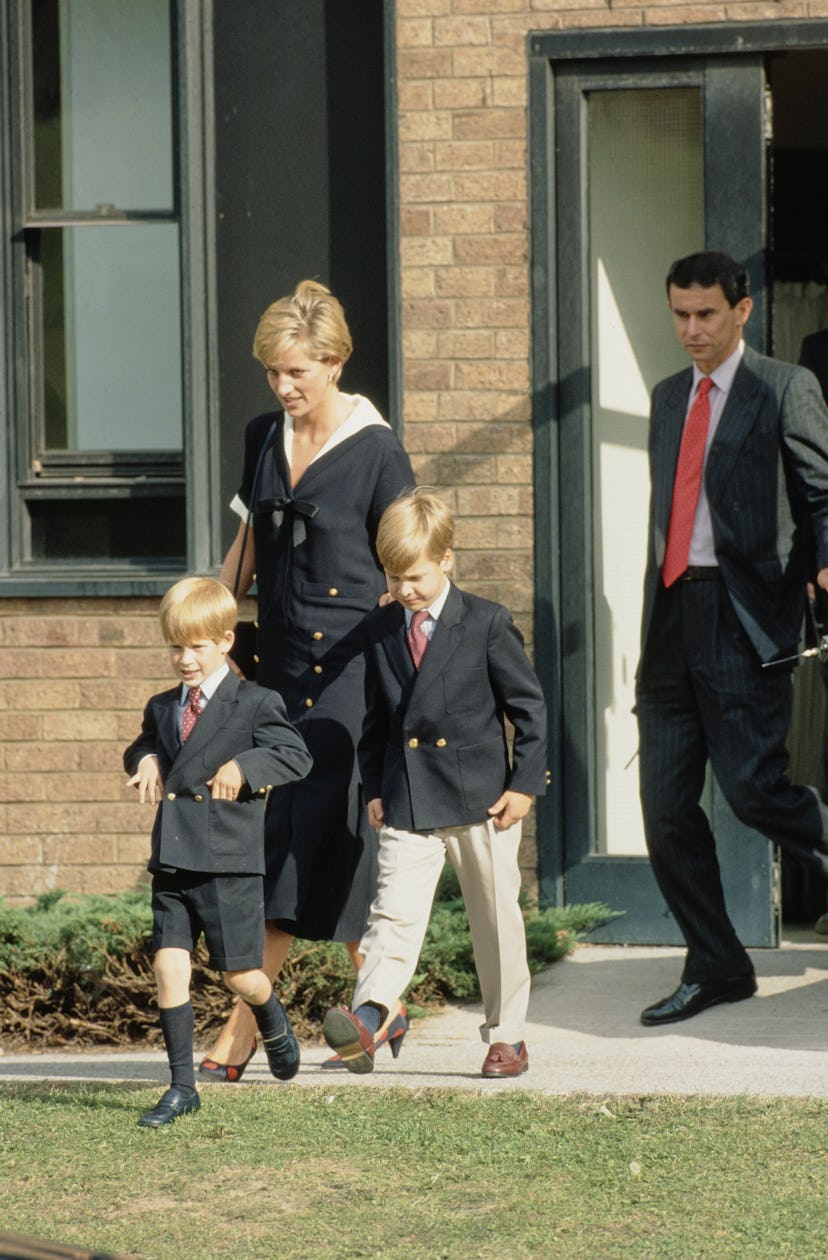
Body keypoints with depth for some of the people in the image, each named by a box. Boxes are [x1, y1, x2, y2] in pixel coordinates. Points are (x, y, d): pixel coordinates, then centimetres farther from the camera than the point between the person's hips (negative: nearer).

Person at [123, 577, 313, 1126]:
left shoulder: (256, 705, -4)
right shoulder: (163, 708, 14)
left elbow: (296, 755, -10)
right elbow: (142, 745, 31)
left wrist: (245, 766, -22)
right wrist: (145, 759, 9)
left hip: (231, 864, -5)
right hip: (172, 864, 5)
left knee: (238, 973, 2)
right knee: (169, 966, -4)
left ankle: (275, 1024, 38)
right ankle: (182, 1086, 2)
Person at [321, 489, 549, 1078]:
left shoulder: (488, 624, -5)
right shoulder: (379, 630, 7)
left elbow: (530, 706, -2)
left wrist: (524, 785, -6)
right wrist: (374, 787, 8)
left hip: (482, 801, -2)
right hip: (406, 804, 2)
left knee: (496, 921, 6)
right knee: (394, 912, -11)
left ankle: (507, 1035, 18)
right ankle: (366, 1019, -23)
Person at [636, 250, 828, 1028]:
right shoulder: (668, 397, 19)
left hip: (744, 619, -6)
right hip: (672, 616, 7)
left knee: (751, 788, -14)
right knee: (665, 808, 4)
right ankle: (714, 968, 13)